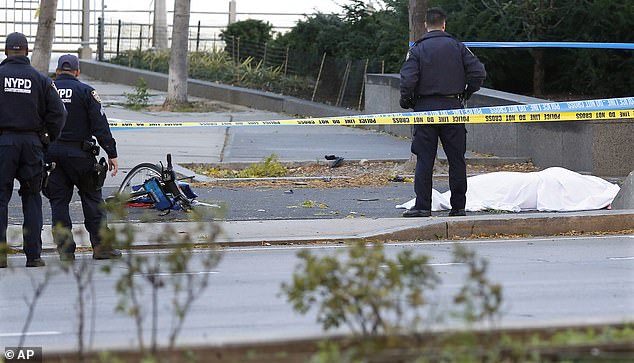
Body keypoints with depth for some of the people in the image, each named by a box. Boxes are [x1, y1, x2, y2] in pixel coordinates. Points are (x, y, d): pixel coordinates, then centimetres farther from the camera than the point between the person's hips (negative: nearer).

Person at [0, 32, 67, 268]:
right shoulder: (41, 79, 3)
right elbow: (58, 113, -1)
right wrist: (49, 139, 11)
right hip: (32, 142, 2)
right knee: (32, 199, 8)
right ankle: (33, 254, 5)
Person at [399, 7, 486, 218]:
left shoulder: (417, 50, -3)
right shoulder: (457, 47, 3)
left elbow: (408, 79, -15)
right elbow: (478, 72, -4)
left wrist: (406, 102, 2)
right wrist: (466, 94, 10)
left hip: (425, 108, -2)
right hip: (453, 108, 2)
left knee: (424, 159, 1)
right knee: (457, 159, 7)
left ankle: (422, 206, -4)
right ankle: (458, 206, 8)